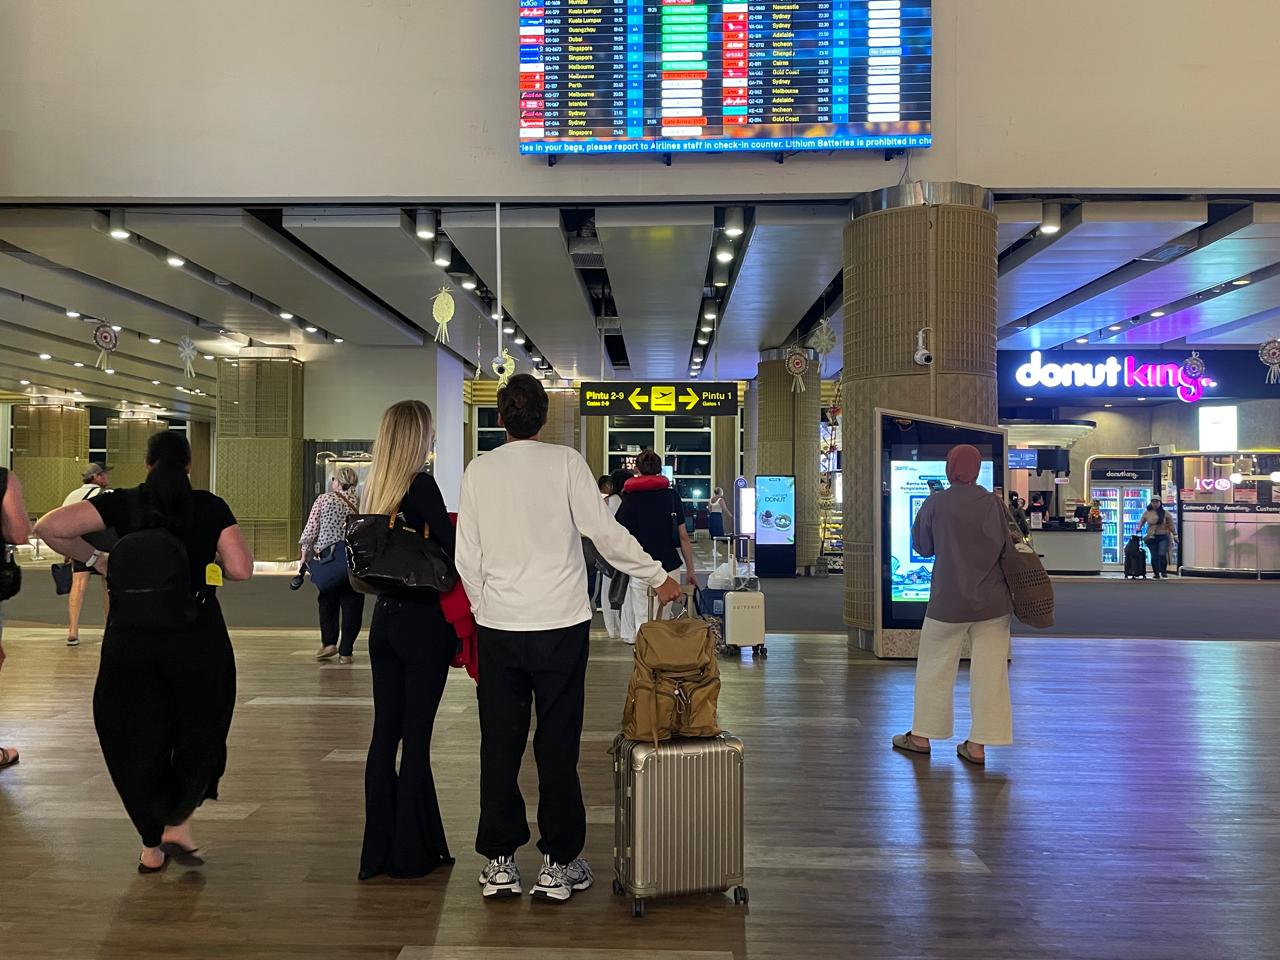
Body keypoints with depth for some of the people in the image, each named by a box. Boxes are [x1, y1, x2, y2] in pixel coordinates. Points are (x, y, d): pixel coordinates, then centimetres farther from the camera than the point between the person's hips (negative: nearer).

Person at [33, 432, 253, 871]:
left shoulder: (124, 504, 0)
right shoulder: (211, 507, -3)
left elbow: (48, 527, -9)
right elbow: (242, 570, -12)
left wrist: (95, 559, 4)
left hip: (131, 639, 2)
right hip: (197, 638, -2)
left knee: (136, 738, 14)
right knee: (200, 733, 18)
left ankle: (152, 846, 20)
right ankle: (178, 823, 10)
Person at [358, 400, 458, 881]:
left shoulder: (374, 489, 8)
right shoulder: (422, 486, -13)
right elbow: (450, 552, -16)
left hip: (384, 618, 7)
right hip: (423, 621, -7)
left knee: (385, 730, 11)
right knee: (416, 735, 0)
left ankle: (378, 850, 19)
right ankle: (412, 852, 9)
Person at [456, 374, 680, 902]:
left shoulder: (478, 471, 3)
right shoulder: (565, 461, -4)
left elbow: (466, 557, 4)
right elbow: (605, 531, -8)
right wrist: (658, 577, 1)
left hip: (498, 626, 2)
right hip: (560, 623, -2)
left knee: (500, 744, 10)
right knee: (558, 744, 6)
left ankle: (499, 862, 18)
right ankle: (558, 864, 14)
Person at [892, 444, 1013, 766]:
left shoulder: (935, 503, -8)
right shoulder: (993, 503, -5)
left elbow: (922, 546, 3)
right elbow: (1006, 547, 1)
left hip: (949, 600, -1)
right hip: (992, 601, 1)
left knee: (935, 667, 13)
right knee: (989, 672, 7)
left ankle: (921, 736, 22)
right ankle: (978, 745, 9)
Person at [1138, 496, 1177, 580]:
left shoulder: (1165, 513, 0)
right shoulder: (1147, 513, 4)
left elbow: (1171, 525, 4)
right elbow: (1141, 522, 19)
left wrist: (1175, 536, 5)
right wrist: (1139, 528, 1)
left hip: (1163, 537, -2)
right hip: (1151, 538, 2)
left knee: (1162, 555, -16)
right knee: (1154, 557, 4)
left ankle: (1164, 572, 3)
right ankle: (1156, 574, 18)